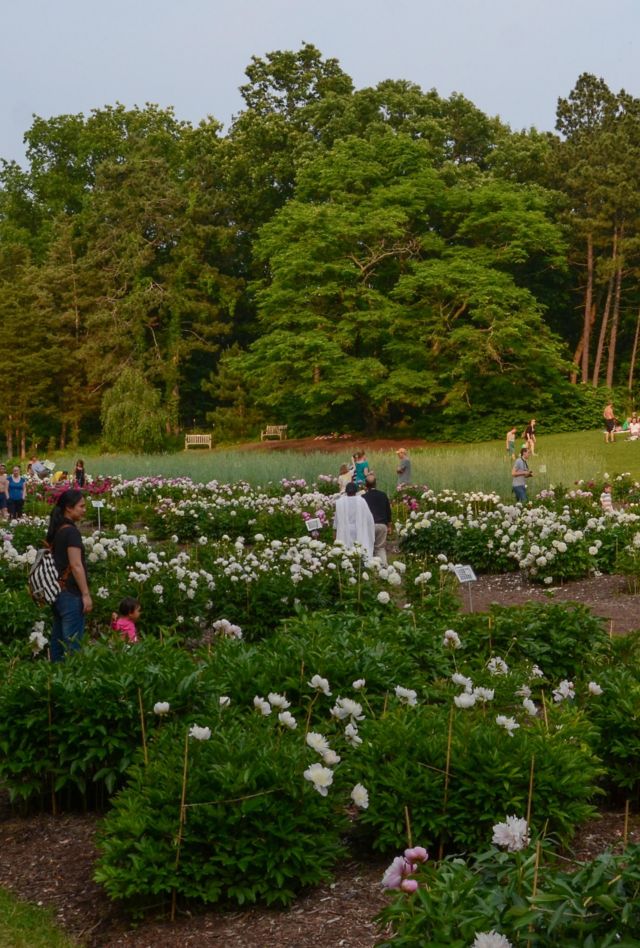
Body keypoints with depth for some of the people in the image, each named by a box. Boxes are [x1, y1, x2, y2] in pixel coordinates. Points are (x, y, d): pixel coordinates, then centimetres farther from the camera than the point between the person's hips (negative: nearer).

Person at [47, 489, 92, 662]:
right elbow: (76, 566, -19)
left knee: (58, 640, 13)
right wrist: (86, 594, -17)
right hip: (70, 594, -9)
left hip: (56, 591, 9)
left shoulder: (56, 530, 11)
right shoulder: (71, 531, -16)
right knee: (72, 644, -6)